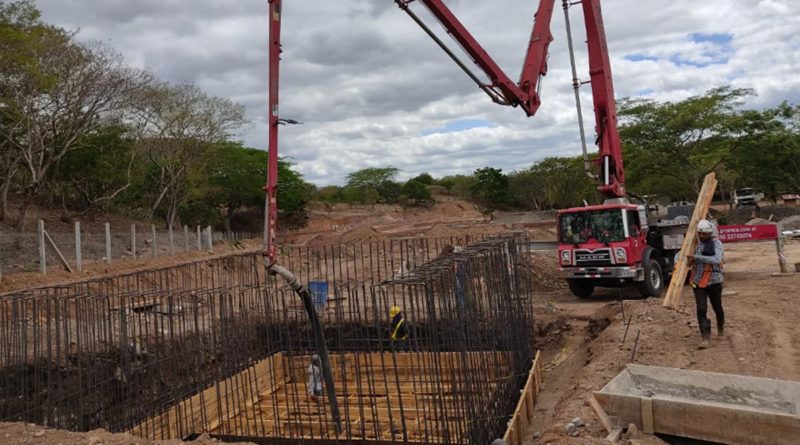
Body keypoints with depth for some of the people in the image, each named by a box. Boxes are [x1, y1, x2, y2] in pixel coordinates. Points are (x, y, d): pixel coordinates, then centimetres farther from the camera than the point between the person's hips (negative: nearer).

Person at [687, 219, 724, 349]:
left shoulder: (716, 243, -8)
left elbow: (717, 260, -25)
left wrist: (697, 257, -31)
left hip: (714, 281, -2)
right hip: (698, 282, 2)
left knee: (717, 308, 15)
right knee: (701, 309, -8)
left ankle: (721, 329, 43)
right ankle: (706, 338, -6)